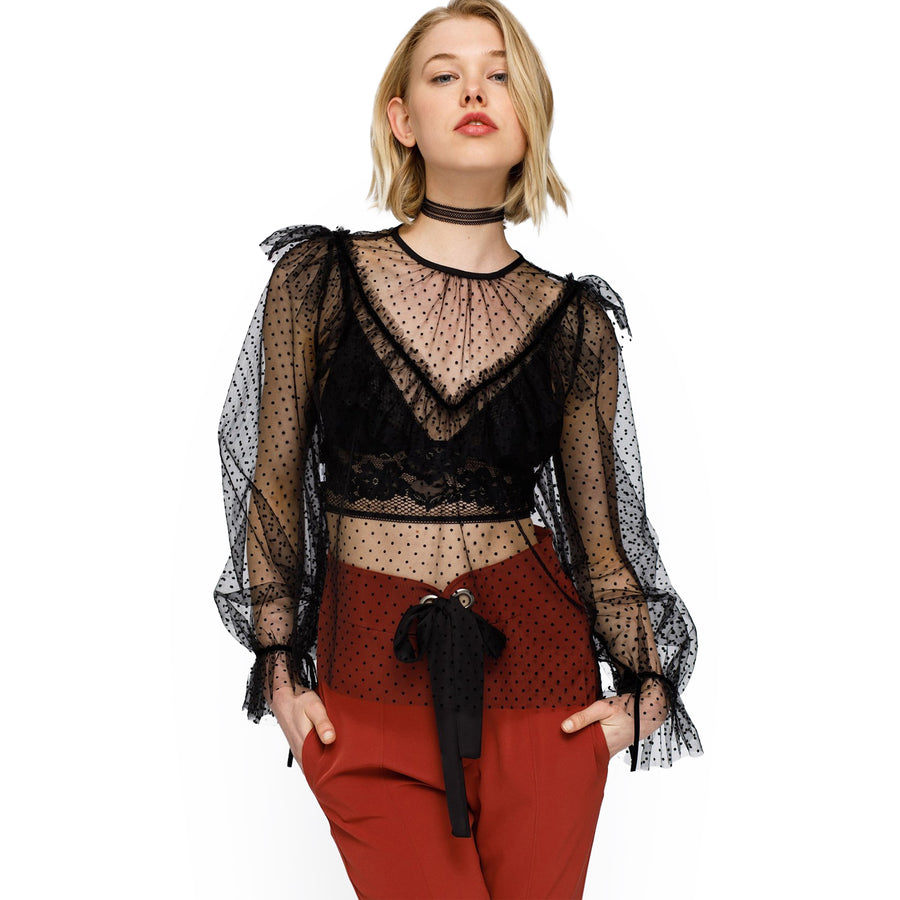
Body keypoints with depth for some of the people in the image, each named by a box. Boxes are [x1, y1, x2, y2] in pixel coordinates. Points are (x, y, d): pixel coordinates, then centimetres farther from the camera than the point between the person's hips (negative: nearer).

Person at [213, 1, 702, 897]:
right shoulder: (319, 280, -2)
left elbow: (598, 531, 8)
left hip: (536, 665, 1)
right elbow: (275, 485, 4)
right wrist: (279, 671, 2)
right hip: (367, 675, -1)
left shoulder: (574, 319, 1)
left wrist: (645, 683, 3)